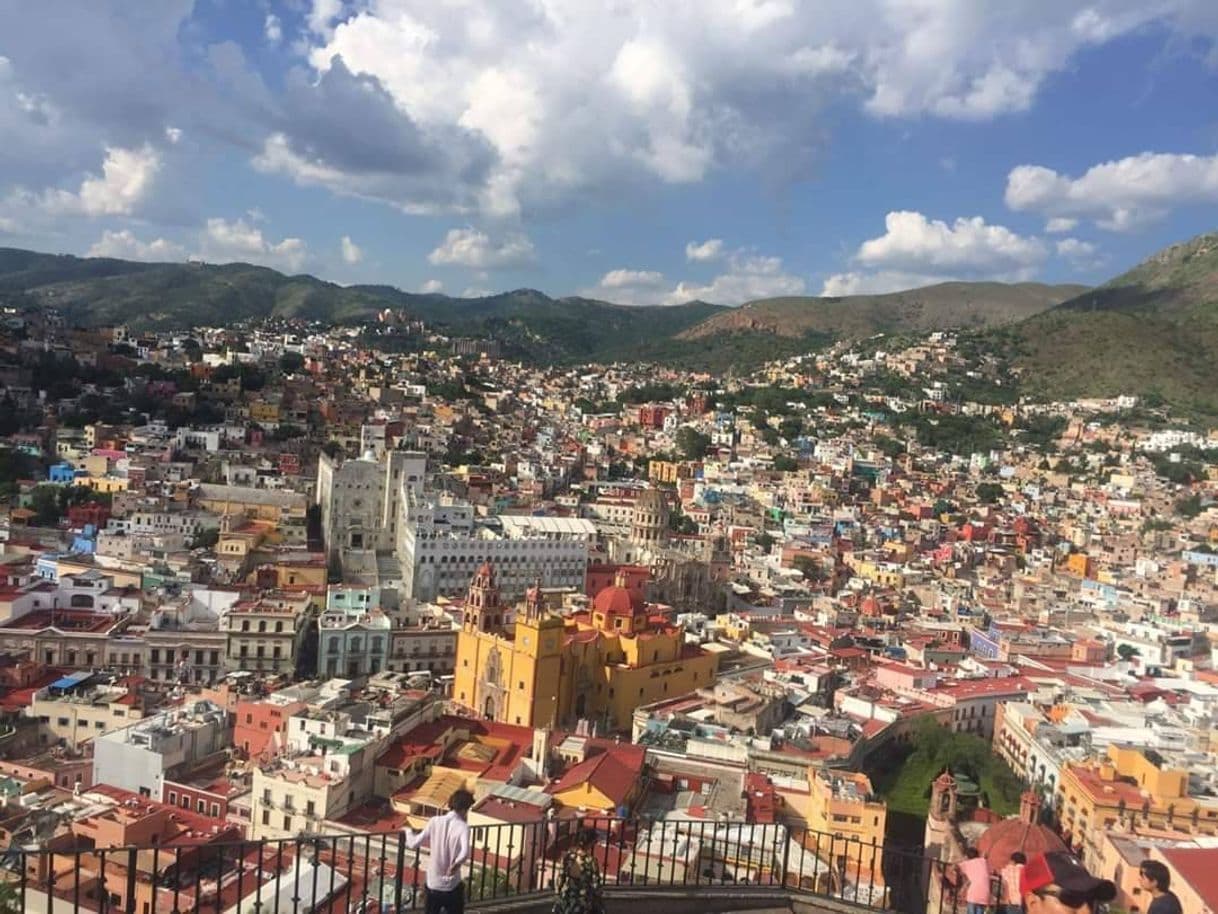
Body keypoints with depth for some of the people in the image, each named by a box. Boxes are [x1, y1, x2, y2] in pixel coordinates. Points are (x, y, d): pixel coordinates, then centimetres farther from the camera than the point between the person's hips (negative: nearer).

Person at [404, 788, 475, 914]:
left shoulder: (435, 821, -5)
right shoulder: (462, 827, -16)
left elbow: (414, 844, 1)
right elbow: (465, 853, -34)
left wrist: (408, 831, 18)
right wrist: (455, 864, -20)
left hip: (433, 884, 4)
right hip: (452, 886, -4)